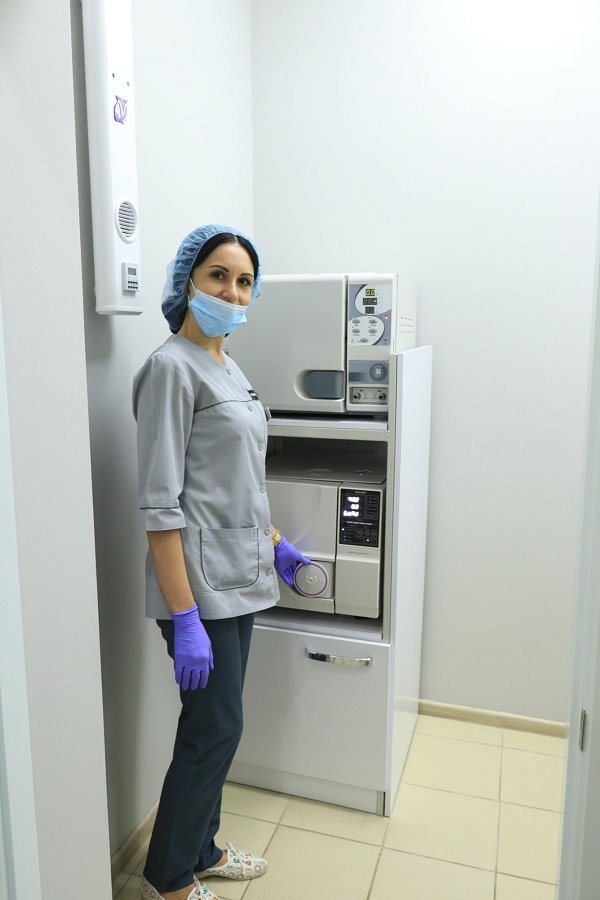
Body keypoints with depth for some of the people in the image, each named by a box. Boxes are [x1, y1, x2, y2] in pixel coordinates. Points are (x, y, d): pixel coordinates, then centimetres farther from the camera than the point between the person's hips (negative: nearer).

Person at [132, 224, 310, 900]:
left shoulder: (227, 368, 12)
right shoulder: (173, 367, -14)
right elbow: (161, 505, -19)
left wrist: (276, 543, 22)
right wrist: (185, 618, -21)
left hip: (240, 577, 8)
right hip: (200, 583, -8)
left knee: (215, 725, 18)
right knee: (215, 729, 3)